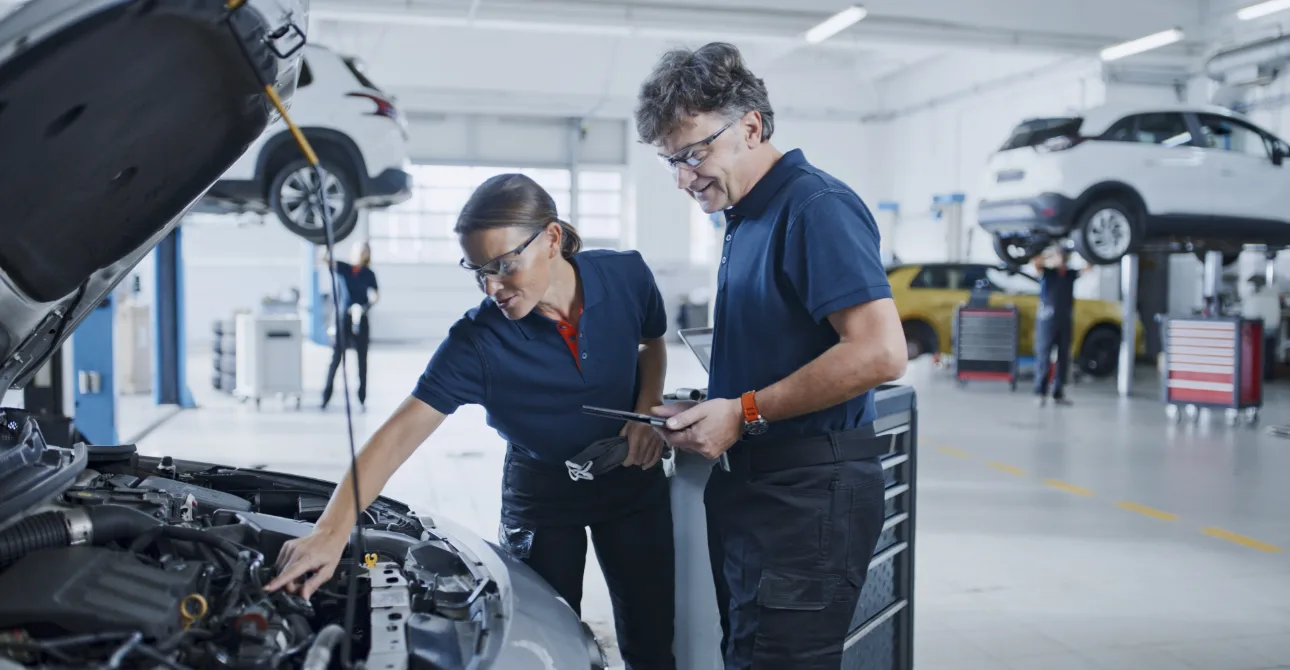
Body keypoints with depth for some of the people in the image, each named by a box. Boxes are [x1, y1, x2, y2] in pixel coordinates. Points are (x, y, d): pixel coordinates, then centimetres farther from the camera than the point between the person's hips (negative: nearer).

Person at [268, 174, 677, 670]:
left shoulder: (627, 276, -18)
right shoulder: (476, 341, -25)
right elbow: (399, 434, -29)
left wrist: (649, 410, -14)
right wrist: (330, 532, -38)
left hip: (632, 478, 2)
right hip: (540, 492, -1)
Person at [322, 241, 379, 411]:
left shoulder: (369, 274, 2)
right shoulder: (343, 268, 2)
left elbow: (375, 297, -6)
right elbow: (325, 258, -12)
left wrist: (363, 308, -26)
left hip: (361, 320, 0)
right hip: (342, 319, 0)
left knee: (362, 359, 5)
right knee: (336, 358, -3)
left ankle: (362, 398, 12)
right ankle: (326, 397, 3)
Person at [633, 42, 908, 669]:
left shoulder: (816, 207, -15)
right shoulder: (745, 219, 15)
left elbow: (880, 353, -25)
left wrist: (745, 413, -20)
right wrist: (706, 413, 8)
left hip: (809, 495, -10)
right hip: (748, 488, 10)